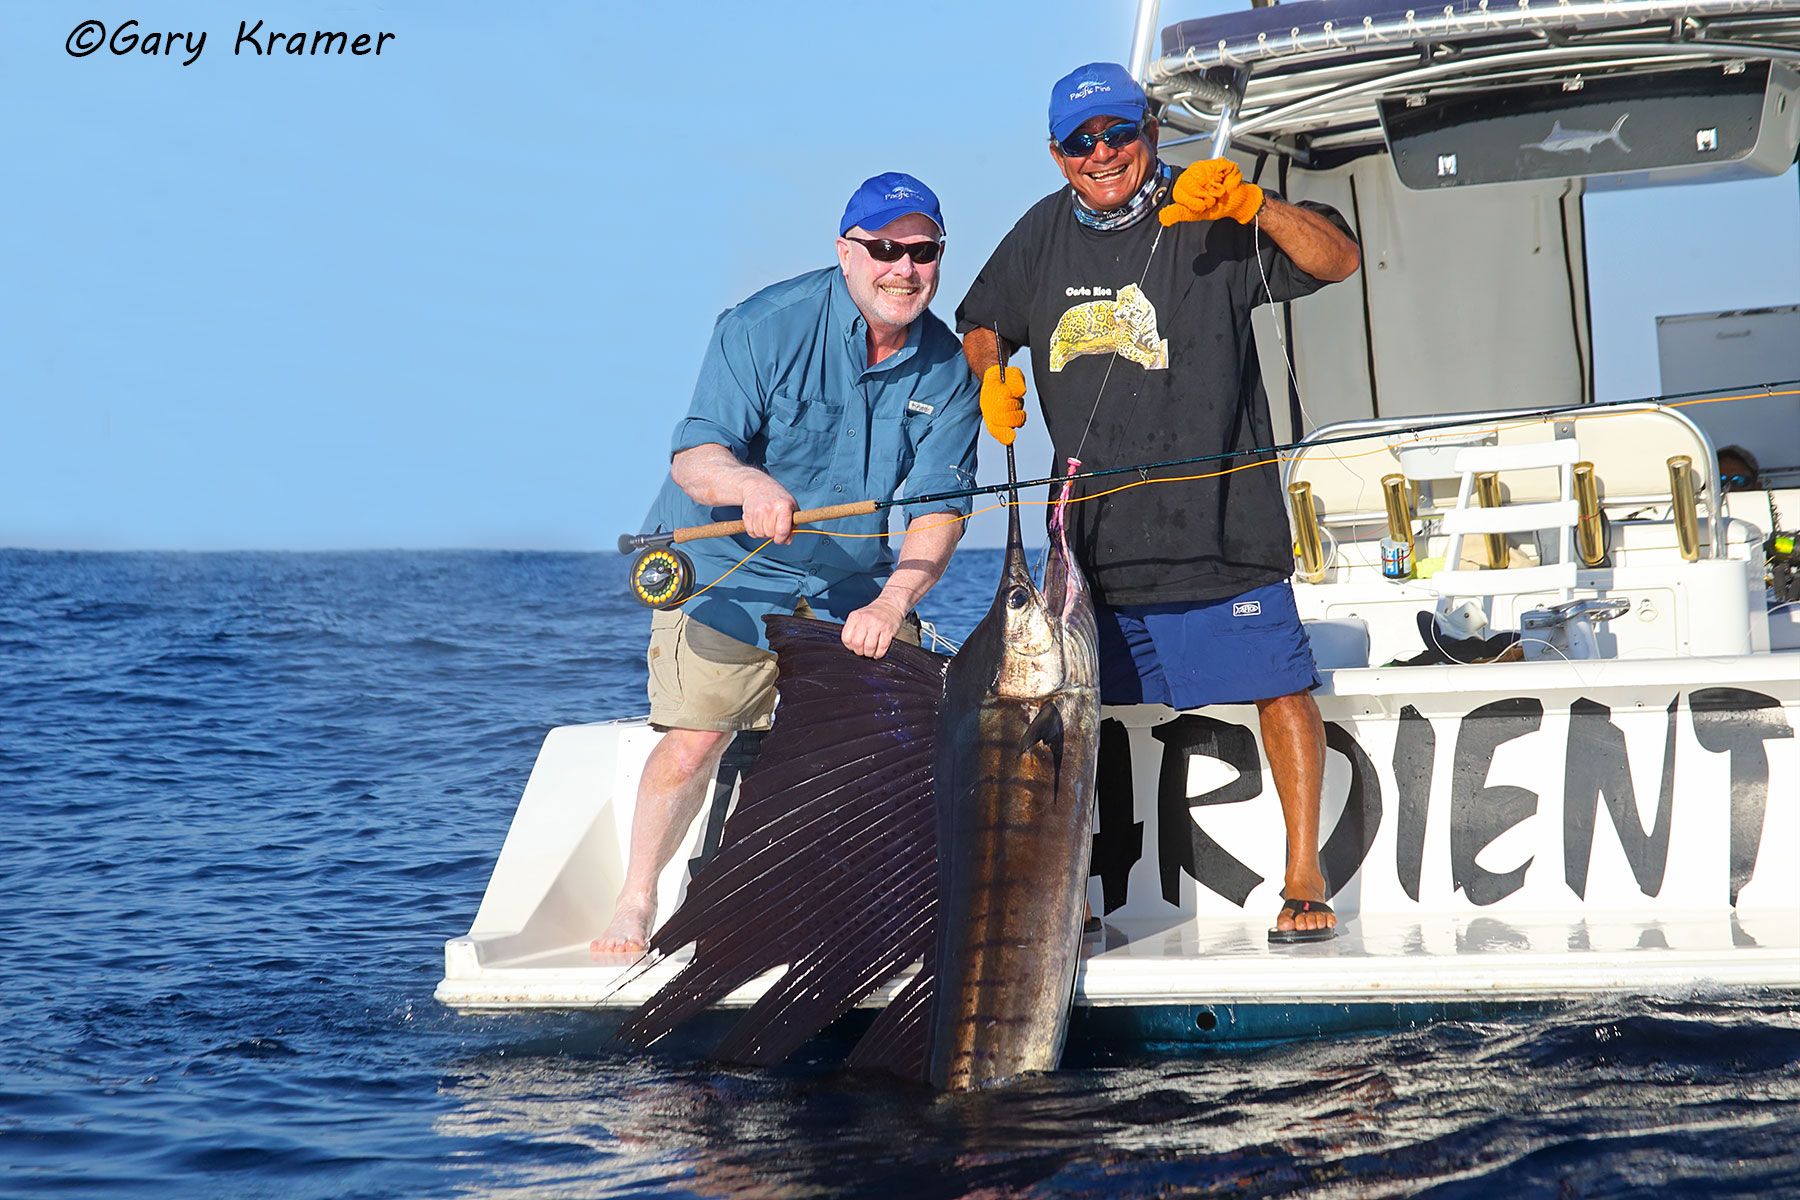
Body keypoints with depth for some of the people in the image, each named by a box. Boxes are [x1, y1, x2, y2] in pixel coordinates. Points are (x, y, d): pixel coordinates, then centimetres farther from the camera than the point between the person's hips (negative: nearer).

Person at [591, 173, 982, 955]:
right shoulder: (766, 327, -18)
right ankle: (636, 900, 9)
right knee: (692, 744, -13)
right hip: (730, 572, -4)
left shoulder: (946, 370, -6)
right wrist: (748, 483, -48)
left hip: (860, 582, 4)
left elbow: (939, 509, -12)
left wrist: (891, 603, -29)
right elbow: (692, 457, -25)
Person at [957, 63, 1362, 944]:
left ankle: (1303, 878, 4)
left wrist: (1252, 205, -30)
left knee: (1279, 687, -6)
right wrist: (990, 377, 4)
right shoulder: (1043, 236, 9)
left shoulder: (1203, 219, -6)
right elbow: (981, 323, 25)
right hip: (1095, 524, 4)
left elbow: (1338, 260, -15)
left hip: (1217, 518, -4)